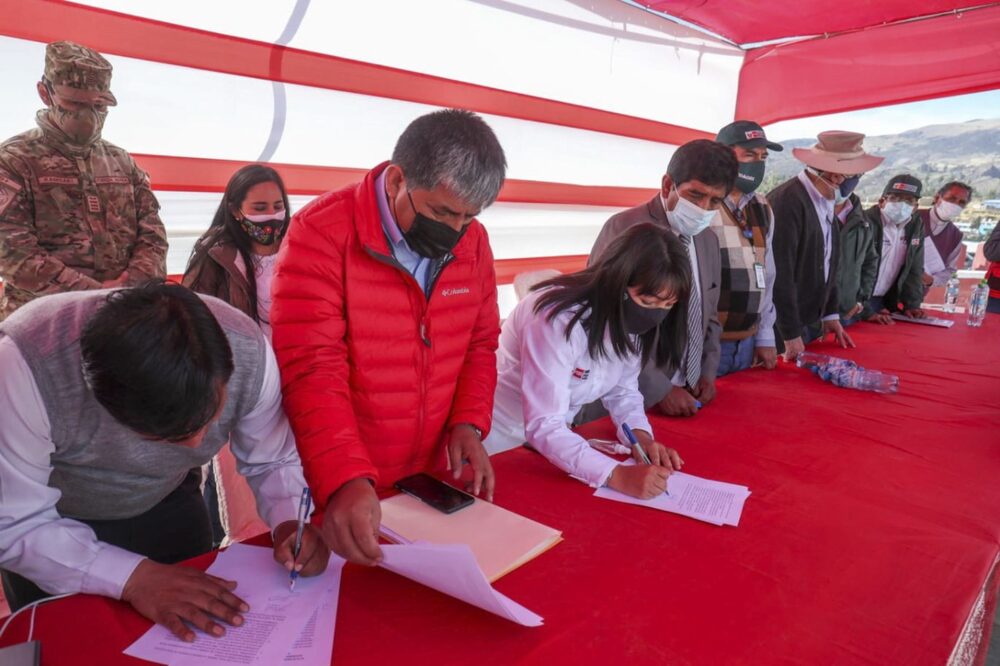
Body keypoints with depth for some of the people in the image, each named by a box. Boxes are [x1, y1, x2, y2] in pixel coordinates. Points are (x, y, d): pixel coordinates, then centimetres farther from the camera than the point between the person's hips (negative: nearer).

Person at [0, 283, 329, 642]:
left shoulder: (246, 350, -32)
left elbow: (274, 460, -16)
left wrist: (291, 523, -35)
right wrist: (133, 576, -40)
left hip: (167, 504, 2)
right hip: (51, 521, -1)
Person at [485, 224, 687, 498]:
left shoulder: (632, 321, -8)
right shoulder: (559, 319, -31)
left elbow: (623, 391, 1)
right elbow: (543, 427, -33)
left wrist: (641, 435, -17)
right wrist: (618, 475, -40)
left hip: (555, 438, 6)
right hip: (501, 441, -5)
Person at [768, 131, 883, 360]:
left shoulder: (825, 201, 7)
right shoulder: (788, 201, -21)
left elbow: (825, 264, 14)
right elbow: (780, 273, -23)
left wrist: (831, 314, 11)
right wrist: (791, 335, -20)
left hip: (807, 320, 8)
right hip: (782, 325, -8)